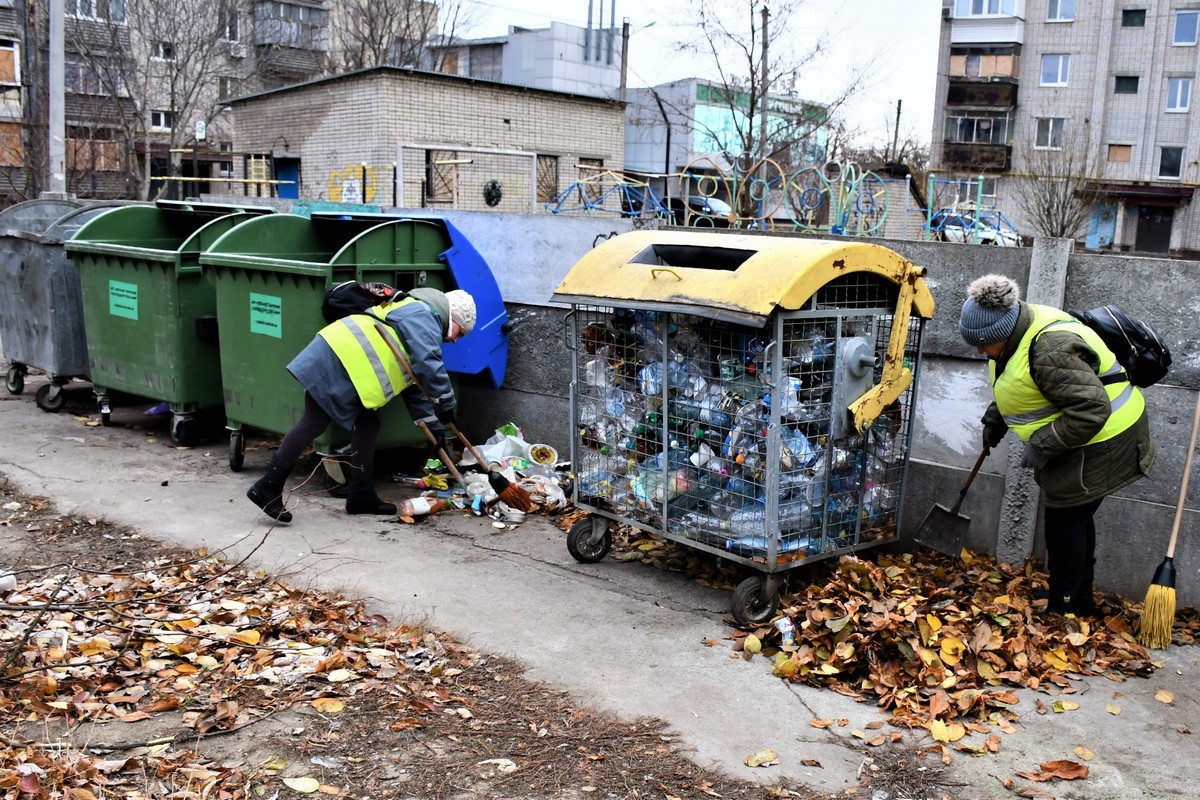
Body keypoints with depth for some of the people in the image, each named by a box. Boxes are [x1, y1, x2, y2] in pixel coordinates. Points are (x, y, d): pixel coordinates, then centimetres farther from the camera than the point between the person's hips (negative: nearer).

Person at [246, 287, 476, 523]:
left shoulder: (414, 318, 29)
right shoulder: (423, 317, -3)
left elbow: (413, 384, 30)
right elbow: (429, 366, -18)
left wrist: (433, 424, 28)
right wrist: (446, 403, -7)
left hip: (345, 361, 11)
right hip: (336, 362, -11)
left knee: (367, 424, 11)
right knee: (312, 425, -10)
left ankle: (361, 495, 13)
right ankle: (268, 489, -7)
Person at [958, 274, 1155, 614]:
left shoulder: (1050, 351, -33)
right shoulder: (1017, 331, 1)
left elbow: (1090, 410, -34)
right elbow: (1018, 387, 20)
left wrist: (1041, 446, -27)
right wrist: (995, 420, 10)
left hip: (1101, 442, -11)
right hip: (1073, 441, 11)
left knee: (1064, 518, -2)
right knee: (1076, 516, 19)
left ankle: (1065, 606, 12)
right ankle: (1079, 596, 34)